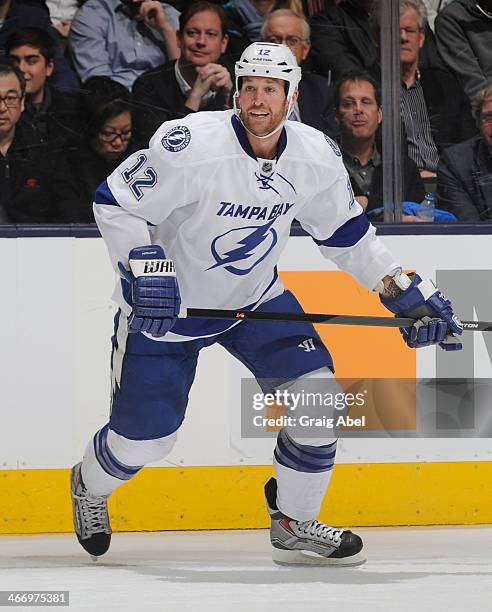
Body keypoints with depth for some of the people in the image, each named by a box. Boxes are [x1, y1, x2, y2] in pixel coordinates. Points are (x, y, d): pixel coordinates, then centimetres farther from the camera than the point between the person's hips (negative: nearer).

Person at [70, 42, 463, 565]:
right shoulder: (190, 145, -28)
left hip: (256, 296, 4)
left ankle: (293, 524, 7)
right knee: (144, 438, -1)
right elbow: (115, 203, -19)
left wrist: (410, 294, 2)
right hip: (165, 305, -4)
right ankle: (90, 486, 36)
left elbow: (346, 233, 6)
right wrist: (143, 269, -32)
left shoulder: (316, 156, -11)